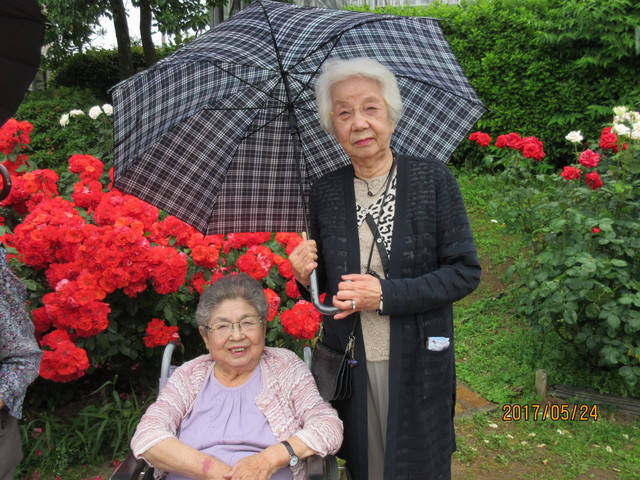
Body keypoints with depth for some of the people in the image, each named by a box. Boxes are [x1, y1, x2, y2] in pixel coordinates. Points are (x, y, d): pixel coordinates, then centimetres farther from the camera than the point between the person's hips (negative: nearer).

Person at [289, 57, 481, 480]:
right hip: (351, 364, 2)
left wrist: (386, 294, -19)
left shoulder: (433, 178, -8)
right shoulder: (325, 192, 1)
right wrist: (305, 277, -11)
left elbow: (466, 272, -9)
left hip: (418, 363, -2)